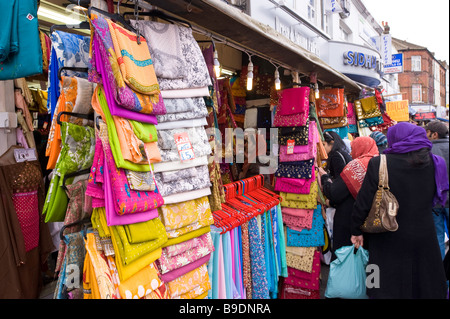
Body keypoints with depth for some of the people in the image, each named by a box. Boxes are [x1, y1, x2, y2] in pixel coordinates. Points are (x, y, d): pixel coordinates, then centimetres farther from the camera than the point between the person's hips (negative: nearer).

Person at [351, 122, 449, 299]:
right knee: (425, 286, 21)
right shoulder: (434, 163, -5)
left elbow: (364, 202, -13)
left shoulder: (378, 164, -17)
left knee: (387, 289, 11)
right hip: (424, 238, 3)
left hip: (389, 240, -3)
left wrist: (356, 231, -1)